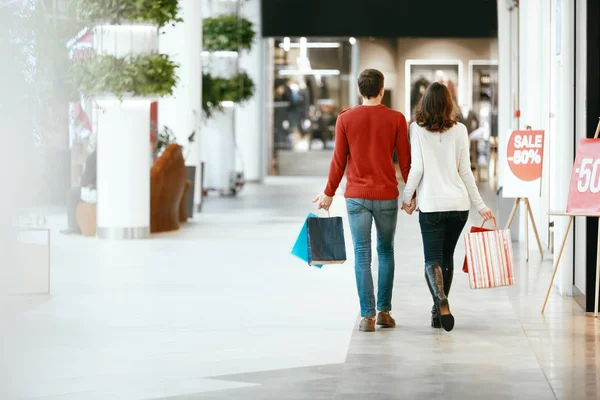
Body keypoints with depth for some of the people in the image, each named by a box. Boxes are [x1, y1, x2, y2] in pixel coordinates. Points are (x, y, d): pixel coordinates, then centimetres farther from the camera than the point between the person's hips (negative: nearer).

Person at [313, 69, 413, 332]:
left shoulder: (345, 119, -2)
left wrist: (329, 193, 9)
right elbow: (405, 161, -1)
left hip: (356, 196, 0)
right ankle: (384, 311, 15)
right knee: (385, 251, 16)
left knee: (362, 255, 2)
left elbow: (339, 161, -1)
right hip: (387, 195, 0)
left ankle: (367, 315, -2)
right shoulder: (396, 119, -3)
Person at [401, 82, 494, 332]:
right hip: (459, 203, 3)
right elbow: (465, 171, 2)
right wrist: (480, 205, 8)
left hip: (431, 204, -2)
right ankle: (439, 312, 19)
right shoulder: (459, 130, 1)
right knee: (447, 256, 16)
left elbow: (416, 168, -8)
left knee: (433, 259, -2)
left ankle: (441, 301, -29)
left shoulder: (417, 129, -4)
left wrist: (406, 197, 5)